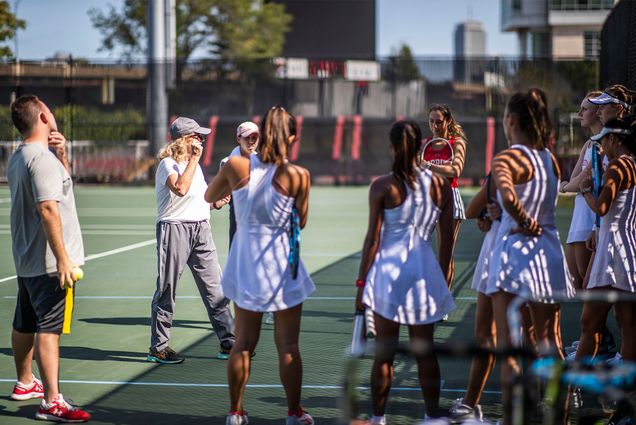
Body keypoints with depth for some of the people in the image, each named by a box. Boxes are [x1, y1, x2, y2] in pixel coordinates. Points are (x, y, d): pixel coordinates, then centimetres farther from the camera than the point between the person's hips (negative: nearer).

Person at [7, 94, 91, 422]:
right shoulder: (42, 159, -18)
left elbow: (61, 182, 26)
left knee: (24, 324, 21)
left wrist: (61, 154, 7)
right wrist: (62, 259, -25)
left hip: (26, 259, 10)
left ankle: (25, 383, 38)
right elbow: (48, 210, -26)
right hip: (48, 261, -10)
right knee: (49, 329, -10)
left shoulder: (17, 158, 12)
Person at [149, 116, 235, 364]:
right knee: (167, 290, -2)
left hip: (201, 230, 8)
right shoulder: (167, 164, -9)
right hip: (175, 228, -8)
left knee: (215, 289, 6)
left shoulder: (193, 164, 19)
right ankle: (158, 348, 6)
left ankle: (228, 343, 10)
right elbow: (180, 188, -27)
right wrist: (193, 159, -20)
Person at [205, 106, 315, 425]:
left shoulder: (236, 166, -9)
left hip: (244, 264, 3)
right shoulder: (298, 176, -15)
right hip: (282, 266, -3)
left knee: (243, 343, 14)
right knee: (288, 346, 7)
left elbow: (209, 197, 9)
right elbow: (301, 222, -2)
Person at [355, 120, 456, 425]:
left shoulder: (383, 187, -7)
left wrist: (361, 282, 1)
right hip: (426, 272, 3)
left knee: (384, 352, 5)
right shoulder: (441, 185, 2)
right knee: (425, 350, 11)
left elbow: (373, 239, -7)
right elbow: (447, 239, 7)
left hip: (389, 271, -3)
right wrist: (442, 278, 18)